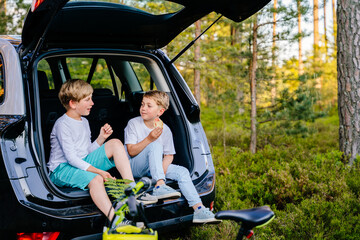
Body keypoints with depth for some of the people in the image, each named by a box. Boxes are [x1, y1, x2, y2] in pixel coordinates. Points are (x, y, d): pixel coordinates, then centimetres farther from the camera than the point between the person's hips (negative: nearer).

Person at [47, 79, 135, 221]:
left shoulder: (84, 122, 14)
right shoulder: (62, 124, -14)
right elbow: (71, 158, -21)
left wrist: (101, 138, -1)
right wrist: (98, 171, -27)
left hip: (83, 164, 8)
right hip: (62, 168, -8)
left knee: (115, 143, -6)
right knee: (96, 179, -37)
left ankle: (132, 188, -16)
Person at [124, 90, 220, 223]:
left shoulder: (165, 130, 1)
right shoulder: (133, 124, -8)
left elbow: (169, 155, 4)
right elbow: (131, 151, -15)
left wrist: (163, 169, -17)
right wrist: (149, 139, -29)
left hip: (154, 167, 4)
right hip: (134, 167, -4)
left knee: (182, 172, -16)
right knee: (155, 145, -30)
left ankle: (199, 210, -20)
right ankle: (159, 186, -44)